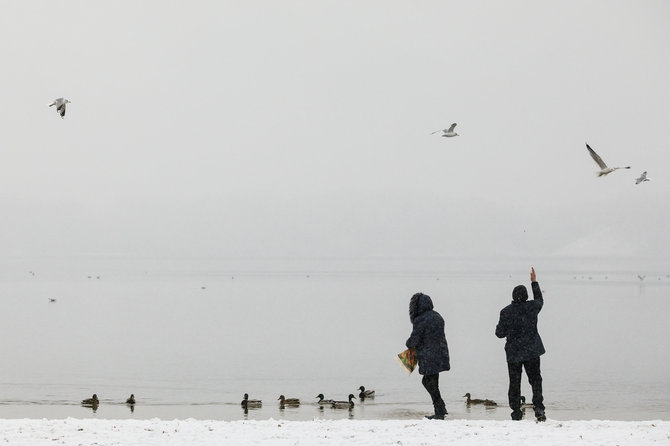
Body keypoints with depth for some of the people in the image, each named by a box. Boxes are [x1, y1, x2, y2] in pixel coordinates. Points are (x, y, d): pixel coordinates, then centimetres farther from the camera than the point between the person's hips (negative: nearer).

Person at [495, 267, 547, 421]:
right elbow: (539, 300, 19)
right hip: (532, 351, 1)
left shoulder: (506, 312, -9)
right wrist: (534, 282, 26)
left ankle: (516, 412, 7)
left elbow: (500, 333, -5)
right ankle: (538, 407, -11)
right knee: (535, 379, 7)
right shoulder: (532, 307, -6)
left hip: (513, 352, -1)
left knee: (514, 383, 8)